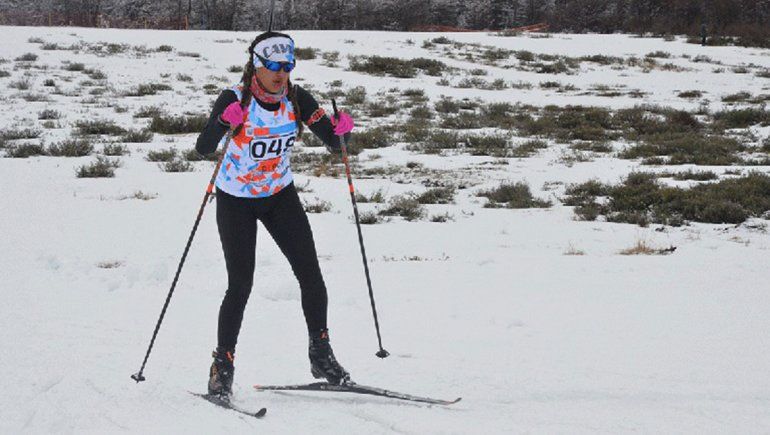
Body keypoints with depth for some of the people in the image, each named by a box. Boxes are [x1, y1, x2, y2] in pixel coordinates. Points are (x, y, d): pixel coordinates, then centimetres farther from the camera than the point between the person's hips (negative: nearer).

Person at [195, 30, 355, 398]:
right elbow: (203, 148, -30)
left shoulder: (297, 99, -9)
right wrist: (224, 123, -48)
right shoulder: (235, 99, -21)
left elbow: (334, 143, -7)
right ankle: (222, 365, 5)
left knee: (310, 274, -4)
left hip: (280, 195, 4)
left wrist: (341, 129, -29)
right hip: (236, 200, -4)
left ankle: (321, 355, 11)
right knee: (240, 285, -10)